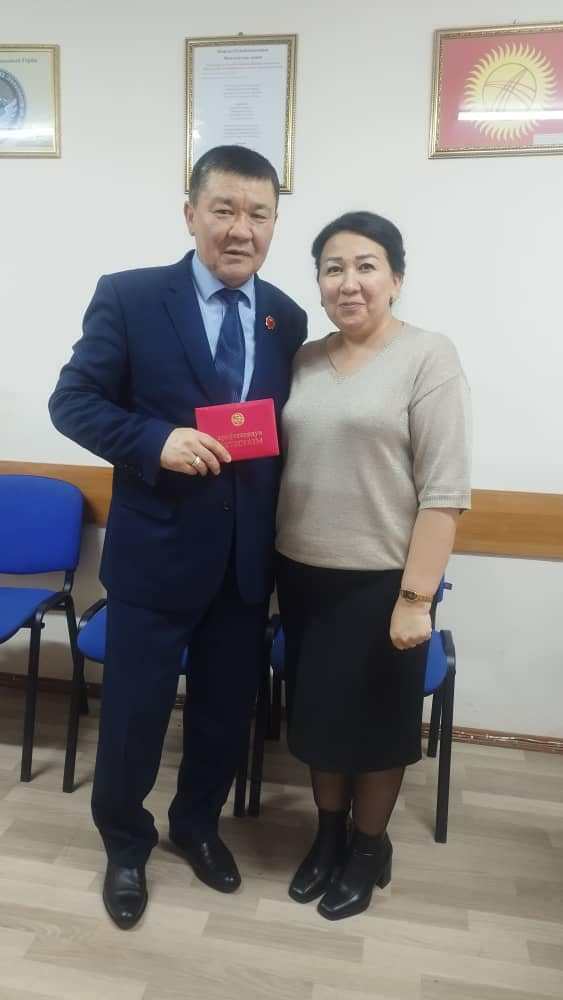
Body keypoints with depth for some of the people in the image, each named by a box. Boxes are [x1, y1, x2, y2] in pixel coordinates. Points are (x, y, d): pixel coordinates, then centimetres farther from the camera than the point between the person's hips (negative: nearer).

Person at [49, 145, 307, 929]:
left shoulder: (287, 319, 6)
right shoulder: (129, 297, -6)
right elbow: (72, 401, -6)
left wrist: (283, 535, -1)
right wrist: (156, 442, -23)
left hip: (248, 558, 4)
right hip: (156, 551, -3)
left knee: (227, 710, 19)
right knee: (133, 714, 11)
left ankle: (197, 825, 47)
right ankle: (125, 844, 41)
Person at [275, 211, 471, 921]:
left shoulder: (429, 357, -10)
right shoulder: (304, 360, 6)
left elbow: (445, 491, -14)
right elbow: (280, 460, 9)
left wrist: (416, 597, -17)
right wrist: (271, 566, 4)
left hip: (380, 581, -5)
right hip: (302, 574, 5)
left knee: (374, 719, 13)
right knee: (315, 711, 18)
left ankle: (369, 847, 38)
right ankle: (328, 833, 42)